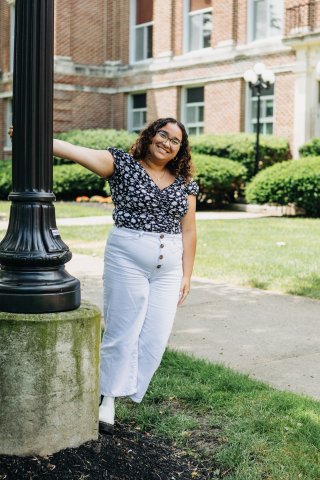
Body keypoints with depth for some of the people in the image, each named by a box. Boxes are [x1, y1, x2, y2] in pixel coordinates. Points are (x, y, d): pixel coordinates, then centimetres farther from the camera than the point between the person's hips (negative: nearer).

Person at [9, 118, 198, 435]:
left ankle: (132, 396, 17)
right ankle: (108, 400, 13)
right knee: (123, 332, 0)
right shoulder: (123, 164, -2)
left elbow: (188, 230, 12)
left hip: (169, 267, 4)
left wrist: (186, 275, 10)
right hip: (127, 258, -4)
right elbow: (77, 152, -14)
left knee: (156, 336, 3)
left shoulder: (185, 183, 9)